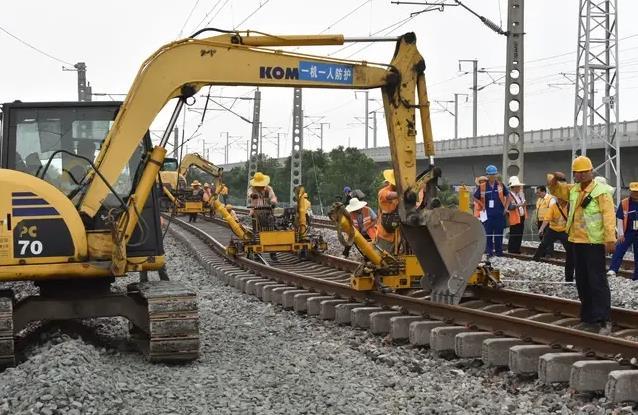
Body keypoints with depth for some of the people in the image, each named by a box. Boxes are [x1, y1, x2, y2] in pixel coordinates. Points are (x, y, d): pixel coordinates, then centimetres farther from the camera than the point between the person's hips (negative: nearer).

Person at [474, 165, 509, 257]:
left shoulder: (500, 185, 3)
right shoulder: (482, 187, -2)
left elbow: (507, 195, 14)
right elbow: (475, 197, 8)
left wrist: (505, 207, 7)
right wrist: (482, 205, 0)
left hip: (499, 213, 1)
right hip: (488, 214, -1)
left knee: (499, 233, 6)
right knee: (488, 233, 1)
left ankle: (499, 251, 14)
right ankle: (489, 251, 8)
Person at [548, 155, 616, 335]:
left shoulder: (601, 191, -10)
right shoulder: (573, 190, 12)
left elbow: (608, 215, -16)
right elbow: (554, 189, 23)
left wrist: (610, 239, -24)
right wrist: (555, 178, 0)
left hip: (595, 243, -8)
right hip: (577, 242, 8)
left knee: (598, 282, -9)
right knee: (582, 283, 12)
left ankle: (604, 321, -8)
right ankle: (589, 319, 21)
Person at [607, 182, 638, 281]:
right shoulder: (624, 203, -4)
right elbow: (620, 218, -4)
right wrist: (621, 233, -9)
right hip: (627, 233, -2)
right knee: (619, 251, -13)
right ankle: (613, 270, -18)